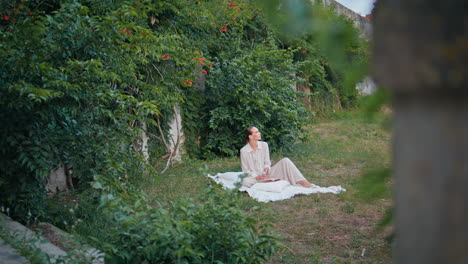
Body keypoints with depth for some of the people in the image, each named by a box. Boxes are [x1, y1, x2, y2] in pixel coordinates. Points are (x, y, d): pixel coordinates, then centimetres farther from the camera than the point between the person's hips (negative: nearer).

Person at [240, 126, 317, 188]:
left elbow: (267, 162, 8)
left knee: (285, 161, -17)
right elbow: (245, 170, -6)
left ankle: (303, 182, -27)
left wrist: (267, 168, -16)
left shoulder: (264, 145, 1)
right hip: (255, 177, -3)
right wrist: (256, 177, -22)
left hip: (266, 174, 4)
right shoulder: (244, 151, -10)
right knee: (245, 181, -39)